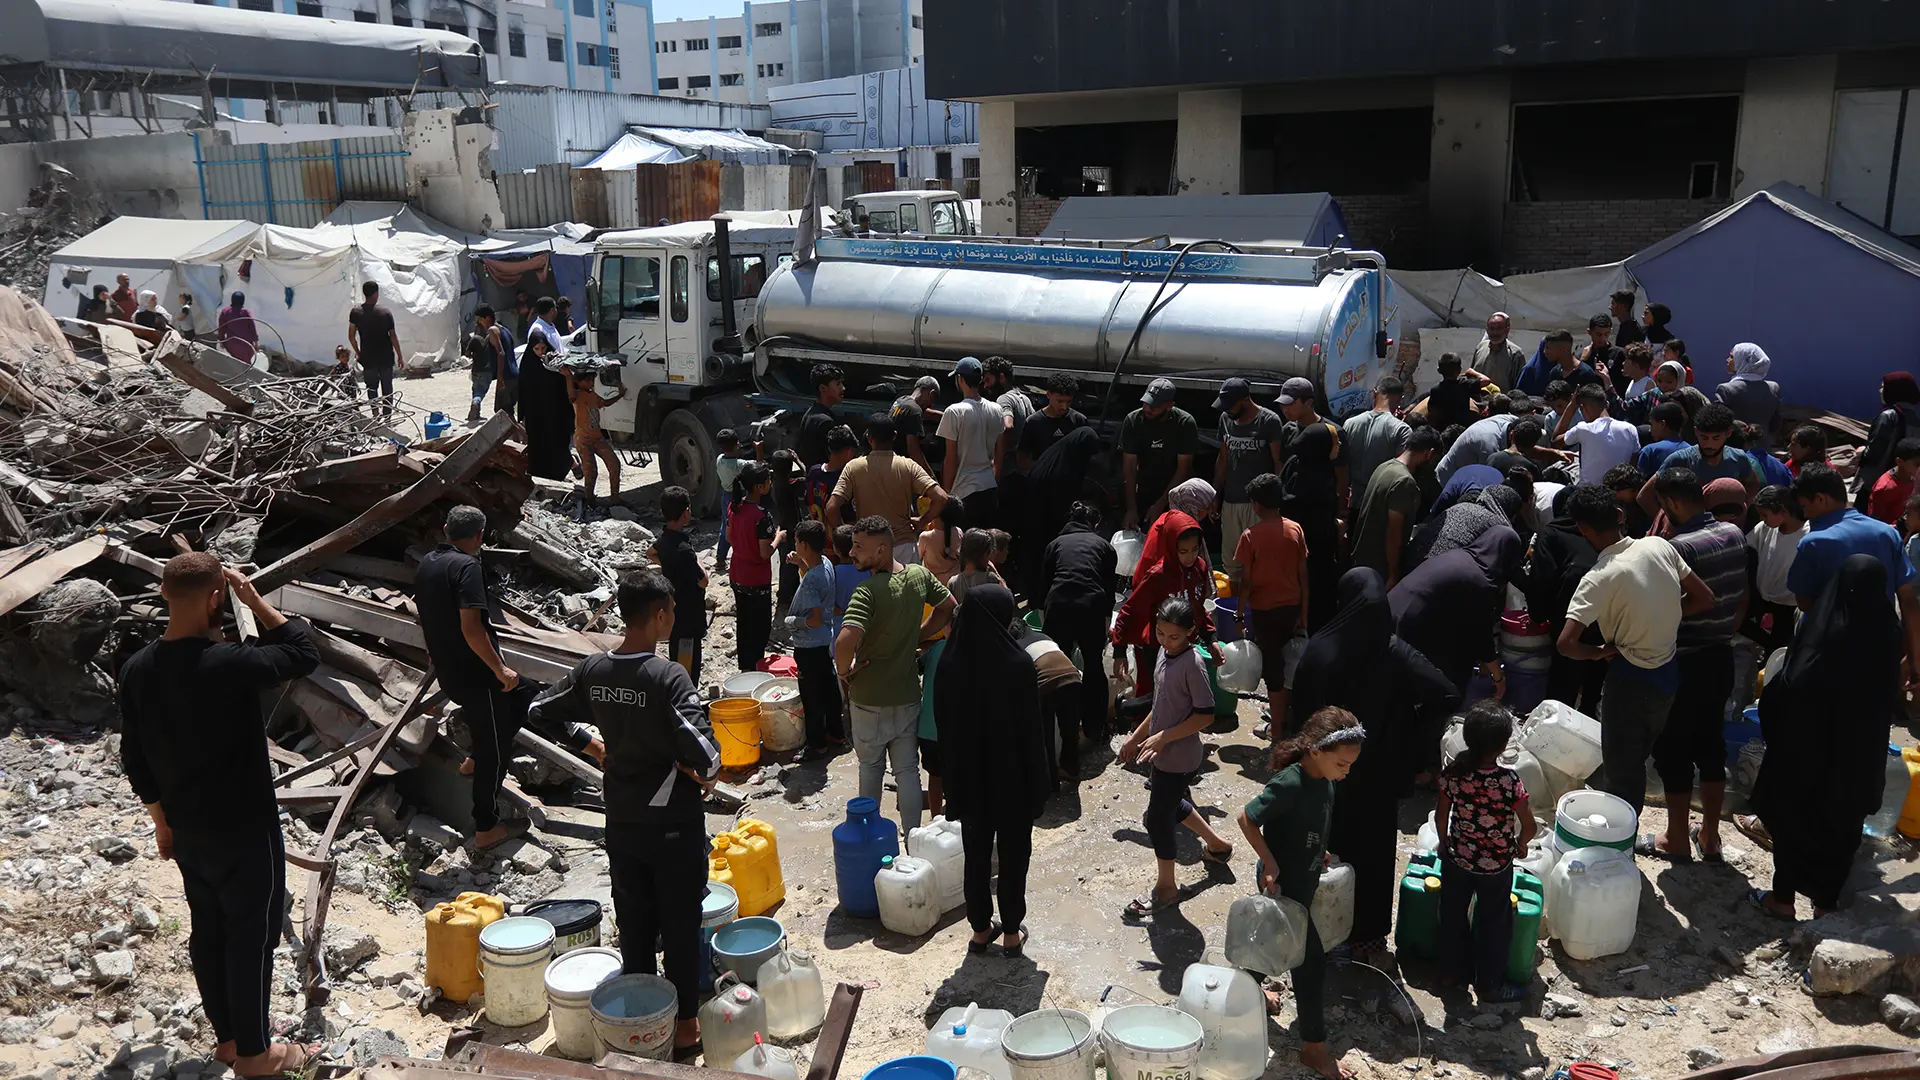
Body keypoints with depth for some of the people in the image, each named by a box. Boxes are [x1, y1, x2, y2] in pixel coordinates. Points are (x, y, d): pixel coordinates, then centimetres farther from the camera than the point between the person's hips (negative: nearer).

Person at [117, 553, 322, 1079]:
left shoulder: (136, 670, -3)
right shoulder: (228, 664, -26)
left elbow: (135, 758, 6)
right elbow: (305, 652, -11)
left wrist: (162, 819, 17)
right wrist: (255, 600, -12)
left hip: (186, 828, 7)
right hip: (244, 826, -7)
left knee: (208, 929, 18)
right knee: (251, 935, 6)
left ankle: (227, 1036, 32)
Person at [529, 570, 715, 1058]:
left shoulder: (591, 671, -4)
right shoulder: (669, 677, -23)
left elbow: (540, 713, 7)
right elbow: (700, 745, -32)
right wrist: (707, 773, -11)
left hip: (621, 819, 5)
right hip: (674, 821, -5)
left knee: (633, 920, 18)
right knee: (680, 923, 10)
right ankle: (684, 1023, 23)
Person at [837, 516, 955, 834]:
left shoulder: (869, 591, -26)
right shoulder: (920, 576, -6)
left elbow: (846, 641, -39)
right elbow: (948, 608, 11)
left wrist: (845, 670, -19)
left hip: (869, 699, -4)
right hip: (908, 695, 4)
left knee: (870, 766, 18)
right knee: (908, 770, 12)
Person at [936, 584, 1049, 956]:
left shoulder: (949, 663, -8)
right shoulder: (1018, 664, -20)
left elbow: (942, 723, 1)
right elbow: (1032, 728, -15)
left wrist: (953, 777, 12)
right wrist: (1038, 781, -4)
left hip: (968, 777, 3)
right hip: (1012, 777, -3)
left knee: (976, 855, 16)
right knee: (1013, 854, 13)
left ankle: (980, 929, 28)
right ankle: (1012, 933, 24)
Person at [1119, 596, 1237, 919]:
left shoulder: (1192, 663, -24)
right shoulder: (1165, 653, 2)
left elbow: (1205, 715, -23)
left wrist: (1163, 737, -25)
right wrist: (1136, 737, 15)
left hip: (1179, 757, -9)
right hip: (1161, 753, 9)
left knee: (1158, 819, 3)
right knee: (1171, 806, 26)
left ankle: (1166, 887, 22)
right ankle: (1217, 845, 48)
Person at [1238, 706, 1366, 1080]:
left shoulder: (1323, 779, -5)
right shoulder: (1290, 783, -31)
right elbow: (1247, 818, -24)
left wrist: (1318, 855, 16)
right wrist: (1270, 864, -23)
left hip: (1303, 882, 8)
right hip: (1283, 885, -8)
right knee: (1311, 958, 0)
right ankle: (1314, 1047, 13)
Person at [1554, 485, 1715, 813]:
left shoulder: (1599, 578, -22)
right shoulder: (1659, 546, -6)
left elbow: (1565, 643, -30)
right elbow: (1704, 598, 5)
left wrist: (1598, 651, -11)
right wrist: (1660, 616, 8)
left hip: (1630, 680, -7)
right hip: (1668, 672, 7)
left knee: (1621, 775, 8)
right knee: (1634, 762, 25)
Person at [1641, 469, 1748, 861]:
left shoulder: (1681, 546, -23)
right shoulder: (1735, 534, 2)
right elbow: (1743, 598, 12)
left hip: (1684, 662, -8)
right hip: (1722, 657, 8)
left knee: (1673, 751, 5)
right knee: (1711, 745, 17)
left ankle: (1676, 839, 16)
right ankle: (1710, 836, 26)